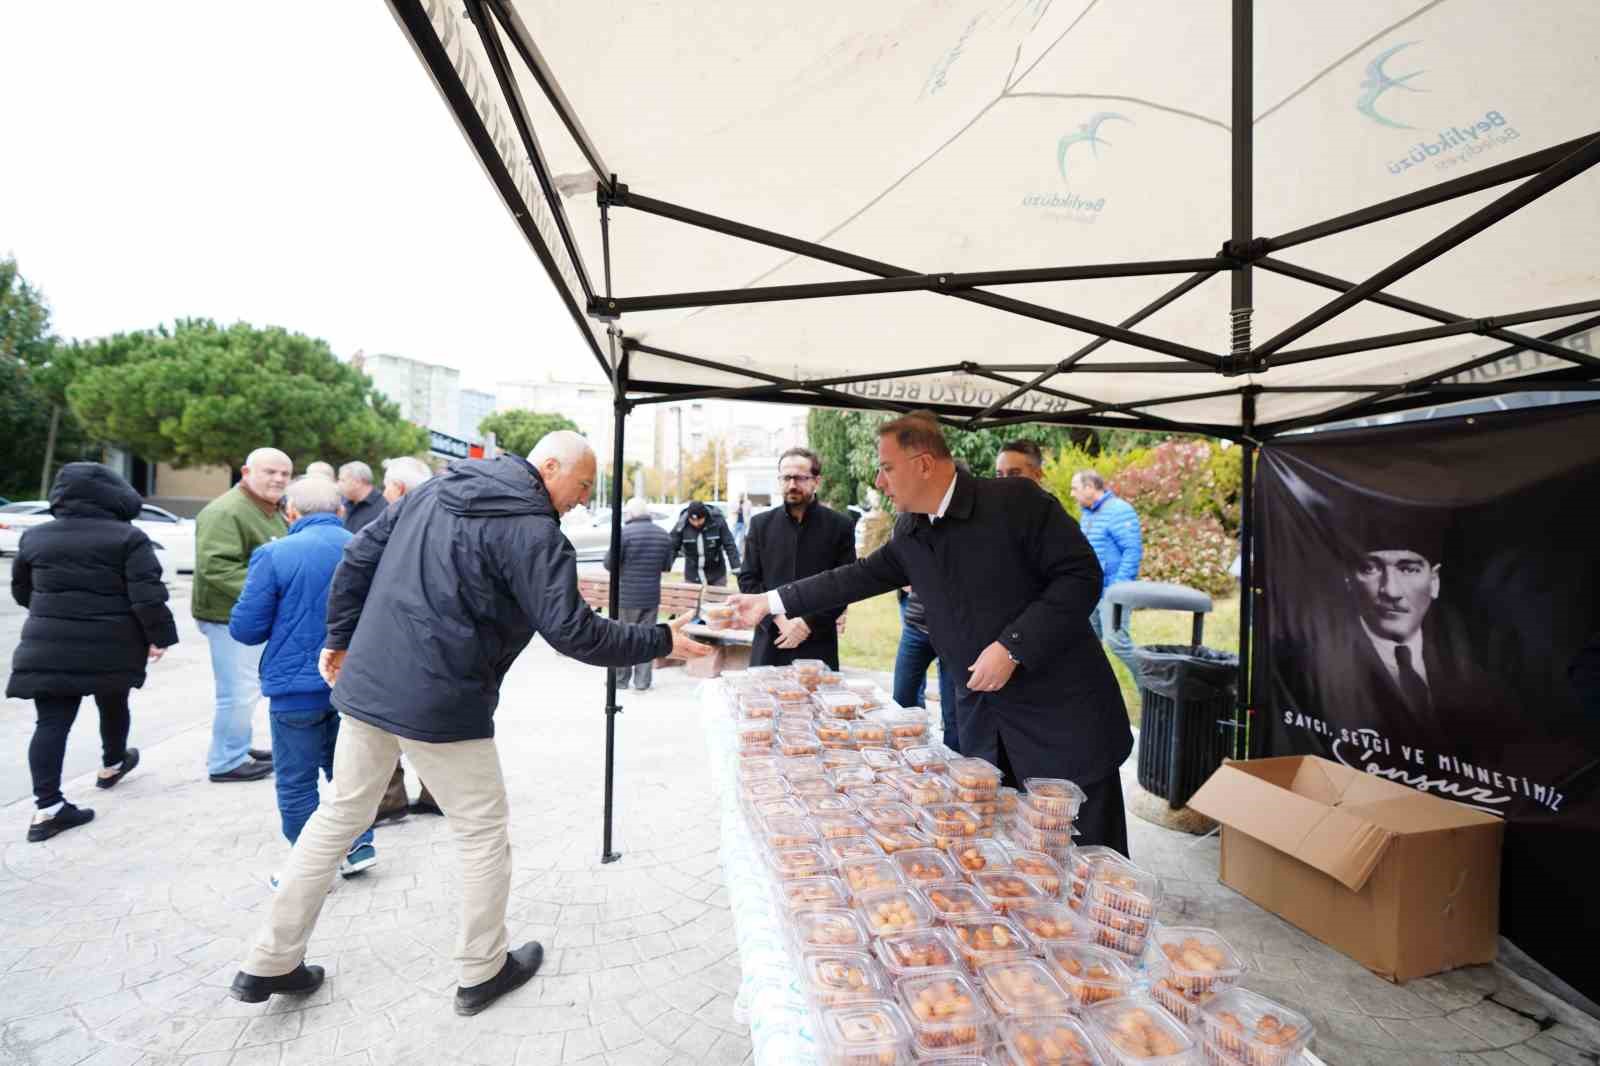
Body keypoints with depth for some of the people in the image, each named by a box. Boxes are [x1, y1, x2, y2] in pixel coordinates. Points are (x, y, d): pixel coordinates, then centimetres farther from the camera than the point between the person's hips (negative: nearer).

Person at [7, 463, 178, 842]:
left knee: (51, 722, 3)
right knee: (113, 706, 20)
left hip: (48, 646, 3)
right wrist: (158, 636, -7)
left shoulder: (34, 536, 6)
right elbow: (147, 596, -17)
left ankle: (47, 806, -2)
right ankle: (112, 764, 41)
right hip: (111, 647, -3)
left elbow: (21, 591, 18)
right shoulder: (128, 538, -10)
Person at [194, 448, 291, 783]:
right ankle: (226, 761, 8)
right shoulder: (225, 512, -18)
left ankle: (237, 747, 32)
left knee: (247, 688, 19)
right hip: (231, 616, -10)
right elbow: (215, 567, -28)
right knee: (239, 691, -6)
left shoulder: (274, 513, 15)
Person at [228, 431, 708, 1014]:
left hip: (366, 684, 8)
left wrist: (340, 638, 20)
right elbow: (573, 633, -19)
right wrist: (662, 640, -9)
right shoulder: (533, 531, -16)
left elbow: (358, 556, 11)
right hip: (442, 706, -7)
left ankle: (269, 962, 34)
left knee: (339, 815, 22)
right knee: (484, 834, 11)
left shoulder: (432, 490, 8)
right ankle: (482, 970, 27)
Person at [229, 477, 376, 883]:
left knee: (296, 782, 12)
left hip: (297, 687, -4)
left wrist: (283, 618, 10)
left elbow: (246, 628, -10)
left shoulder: (275, 554, -13)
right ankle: (360, 845, 29)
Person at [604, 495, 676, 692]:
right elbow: (667, 566, 9)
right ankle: (642, 681, 13)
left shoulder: (624, 532, -13)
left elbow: (609, 563, -12)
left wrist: (625, 563, 9)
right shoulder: (664, 535, 3)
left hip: (626, 596, -4)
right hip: (652, 597, 4)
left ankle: (620, 679, 16)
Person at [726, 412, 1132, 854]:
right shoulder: (910, 539, 6)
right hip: (982, 722, 6)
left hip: (1062, 713, -5)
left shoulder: (1014, 499, -13)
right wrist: (770, 601, 17)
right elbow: (858, 577, 15)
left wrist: (1012, 647, -20)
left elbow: (1081, 575, -14)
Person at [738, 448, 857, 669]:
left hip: (818, 645, -1)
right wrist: (779, 619, -9)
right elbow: (747, 579, 4)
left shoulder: (839, 526, 0)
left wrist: (808, 623, -11)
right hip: (769, 642, 2)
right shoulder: (761, 523, 6)